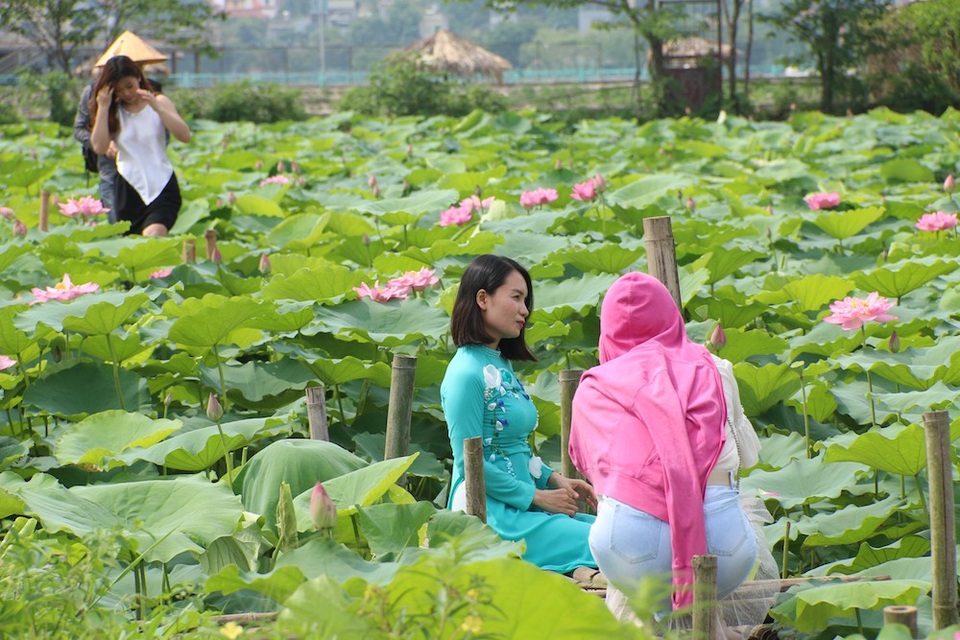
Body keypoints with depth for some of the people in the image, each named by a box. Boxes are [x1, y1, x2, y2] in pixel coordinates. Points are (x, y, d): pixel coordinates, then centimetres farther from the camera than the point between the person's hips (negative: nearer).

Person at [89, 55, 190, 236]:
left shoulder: (159, 102, 4)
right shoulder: (113, 112, 5)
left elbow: (185, 136, -9)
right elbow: (100, 147, -10)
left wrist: (156, 107, -17)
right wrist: (103, 107, -10)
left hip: (162, 187, -3)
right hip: (129, 188, 3)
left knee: (154, 237, -25)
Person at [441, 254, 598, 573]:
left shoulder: (500, 366, 16)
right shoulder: (467, 373, -13)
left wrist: (554, 479, 8)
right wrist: (538, 497, -11)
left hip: (519, 507, 9)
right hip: (490, 513, -9)